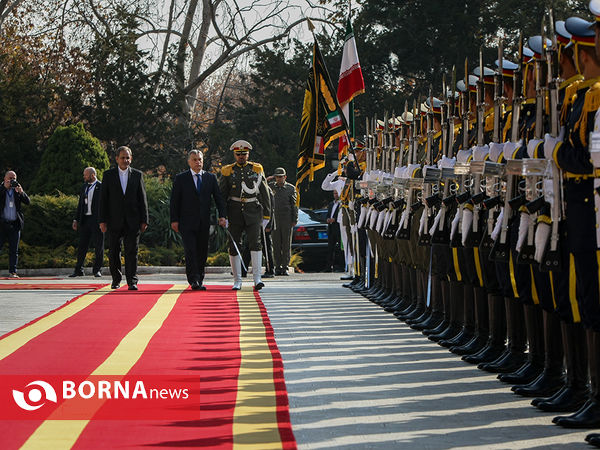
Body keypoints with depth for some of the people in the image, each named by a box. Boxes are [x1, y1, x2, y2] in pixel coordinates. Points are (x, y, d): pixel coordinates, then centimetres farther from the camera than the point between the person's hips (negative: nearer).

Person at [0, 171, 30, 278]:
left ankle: (12, 272, 4)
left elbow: (27, 202, 2)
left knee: (14, 250, 2)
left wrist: (21, 192, -15)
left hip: (15, 225, 3)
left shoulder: (17, 190, 11)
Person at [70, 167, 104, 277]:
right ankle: (78, 270, 11)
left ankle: (97, 270, 9)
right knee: (82, 245, 6)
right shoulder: (84, 186, 14)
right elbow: (80, 204, 18)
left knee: (98, 247, 1)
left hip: (97, 220, -6)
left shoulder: (101, 187, -4)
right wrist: (76, 219, 12)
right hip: (84, 220, 6)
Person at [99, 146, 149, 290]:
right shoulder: (109, 175, 5)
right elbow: (103, 199, 4)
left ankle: (132, 281, -3)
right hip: (114, 221, 0)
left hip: (132, 221, 0)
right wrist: (102, 220, -3)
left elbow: (142, 199, 7)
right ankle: (116, 280, 18)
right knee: (114, 252, 5)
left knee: (132, 251, -4)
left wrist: (144, 220, 2)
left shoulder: (137, 175, 7)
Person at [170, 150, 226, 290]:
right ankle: (193, 281, -16)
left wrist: (222, 216, -5)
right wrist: (174, 220, -5)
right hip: (187, 222, -3)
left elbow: (218, 198, 8)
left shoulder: (211, 177, 10)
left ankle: (199, 281, 15)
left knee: (202, 252, 5)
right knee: (190, 251, -13)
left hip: (204, 222, 3)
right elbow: (174, 201, 2)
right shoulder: (181, 178, 3)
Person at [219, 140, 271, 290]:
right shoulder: (227, 171, 5)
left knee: (255, 242, -14)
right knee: (234, 246, 2)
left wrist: (266, 214, 5)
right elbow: (222, 195, 6)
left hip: (253, 211, -1)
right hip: (234, 212, 1)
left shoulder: (257, 169, 7)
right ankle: (237, 281, 10)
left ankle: (257, 278, -17)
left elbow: (264, 193, 9)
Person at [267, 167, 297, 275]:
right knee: (276, 245, 0)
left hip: (287, 220, -1)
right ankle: (278, 267, 4)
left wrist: (294, 220, 0)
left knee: (286, 245, -1)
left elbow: (294, 205, 6)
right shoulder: (271, 187, 10)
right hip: (274, 219, 1)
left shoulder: (291, 188, 5)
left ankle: (285, 267, 2)